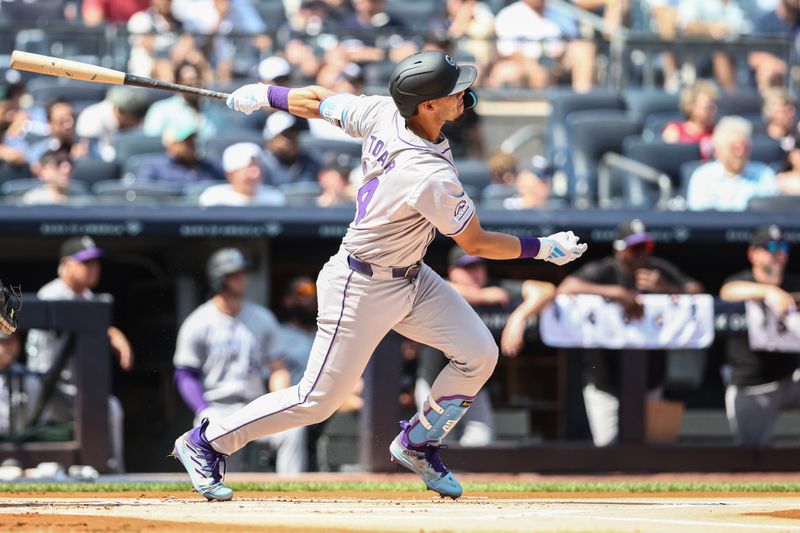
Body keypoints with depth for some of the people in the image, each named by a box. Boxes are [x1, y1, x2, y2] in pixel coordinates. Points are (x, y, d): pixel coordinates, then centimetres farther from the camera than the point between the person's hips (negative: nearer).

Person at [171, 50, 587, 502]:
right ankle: (205, 443, 17)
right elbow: (476, 244, -18)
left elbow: (318, 102, 2)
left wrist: (264, 95, 19)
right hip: (364, 290, -9)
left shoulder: (384, 113, -12)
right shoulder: (432, 178, -33)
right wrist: (546, 249, -7)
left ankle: (417, 445, 23)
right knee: (318, 400, 1)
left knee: (479, 354, 2)